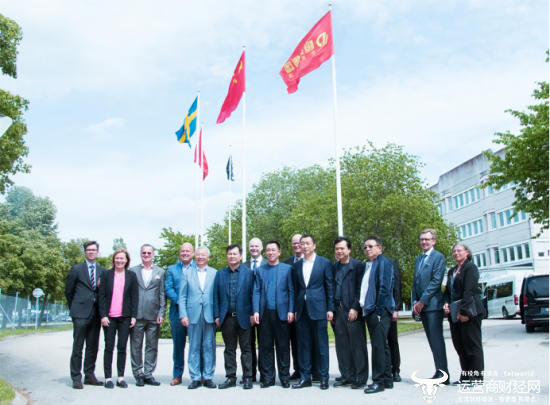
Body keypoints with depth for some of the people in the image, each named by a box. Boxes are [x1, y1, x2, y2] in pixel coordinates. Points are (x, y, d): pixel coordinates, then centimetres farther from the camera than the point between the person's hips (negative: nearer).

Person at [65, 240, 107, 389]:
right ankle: (76, 377, 6)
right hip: (81, 313, -3)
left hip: (96, 313, 3)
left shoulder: (103, 271, 11)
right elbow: (68, 291, 7)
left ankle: (89, 375, 18)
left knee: (93, 346, 8)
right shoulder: (76, 269, 4)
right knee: (78, 346, -1)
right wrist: (75, 308, 8)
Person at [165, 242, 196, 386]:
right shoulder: (172, 269, 14)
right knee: (178, 344, 6)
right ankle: (177, 375, 17)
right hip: (177, 312, 2)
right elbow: (168, 288, 2)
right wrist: (179, 301, -12)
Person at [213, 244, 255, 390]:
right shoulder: (220, 274, 11)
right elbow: (216, 296, 9)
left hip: (243, 316, -2)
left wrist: (253, 314, -6)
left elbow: (253, 294, 1)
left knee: (246, 348, 3)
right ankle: (231, 378, 17)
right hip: (227, 317, 2)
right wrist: (216, 315, 2)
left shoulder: (249, 273, 4)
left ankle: (247, 378, 11)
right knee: (229, 349, 9)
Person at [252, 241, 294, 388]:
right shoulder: (260, 270, 12)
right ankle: (267, 377, 14)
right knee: (265, 346, 4)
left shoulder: (287, 269, 7)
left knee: (283, 346, 3)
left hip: (282, 313, -2)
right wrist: (256, 311, -2)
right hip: (265, 313, 2)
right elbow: (256, 292, 8)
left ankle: (284, 377, 13)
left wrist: (291, 311, -6)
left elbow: (291, 291, 3)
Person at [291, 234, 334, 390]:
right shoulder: (296, 265, 12)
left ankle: (323, 378, 12)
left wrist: (330, 309, -5)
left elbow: (330, 287, 0)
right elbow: (295, 289, 12)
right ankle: (305, 377, 17)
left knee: (321, 345, 2)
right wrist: (294, 309, 7)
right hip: (302, 310, 4)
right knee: (303, 345, 8)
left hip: (318, 309, -3)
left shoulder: (325, 263, 2)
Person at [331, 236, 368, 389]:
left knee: (357, 345, 0)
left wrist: (355, 308, -14)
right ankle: (347, 377, 19)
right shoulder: (333, 267, 13)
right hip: (338, 311, 5)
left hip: (353, 311, -5)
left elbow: (360, 289, -7)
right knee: (342, 346, 9)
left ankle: (360, 378, 10)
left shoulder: (358, 266, -2)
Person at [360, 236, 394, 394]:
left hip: (379, 311, -9)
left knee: (378, 346, -6)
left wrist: (379, 310, -19)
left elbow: (384, 288, -15)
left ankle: (379, 381, 1)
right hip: (370, 311, 9)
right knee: (381, 346, 14)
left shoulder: (383, 263, -8)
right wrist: (365, 307, 11)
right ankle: (387, 379, 22)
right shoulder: (368, 265, 18)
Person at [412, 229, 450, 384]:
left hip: (433, 305, -7)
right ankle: (439, 372, 13)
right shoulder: (418, 260, 19)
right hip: (422, 306, 7)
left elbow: (436, 281, -13)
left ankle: (443, 374, -2)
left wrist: (423, 301, -15)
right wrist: (415, 302, 6)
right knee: (432, 340, 8)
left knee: (436, 339, -7)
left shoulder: (438, 257, -4)